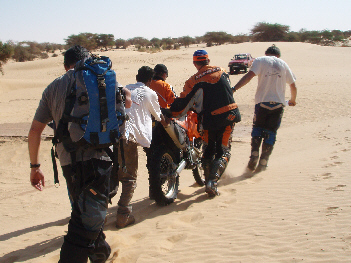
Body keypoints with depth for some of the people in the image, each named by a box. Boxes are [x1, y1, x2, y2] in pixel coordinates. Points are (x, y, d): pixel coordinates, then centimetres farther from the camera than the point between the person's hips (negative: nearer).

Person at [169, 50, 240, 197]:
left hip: (209, 120, -1)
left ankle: (208, 182, 20)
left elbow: (183, 103, -7)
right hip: (229, 116, 2)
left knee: (208, 151, 17)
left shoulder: (194, 81, -7)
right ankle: (213, 181, -11)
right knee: (223, 152, 6)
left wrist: (172, 114, 7)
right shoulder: (221, 72, 4)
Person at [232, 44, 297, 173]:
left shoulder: (260, 60, 4)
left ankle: (254, 157, -2)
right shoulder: (283, 63, 13)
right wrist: (293, 100, 33)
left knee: (257, 129, 15)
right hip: (278, 103, 2)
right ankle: (263, 163, 7)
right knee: (270, 133, 9)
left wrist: (234, 88, -21)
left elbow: (249, 75, -14)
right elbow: (293, 86, 16)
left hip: (262, 101, -1)